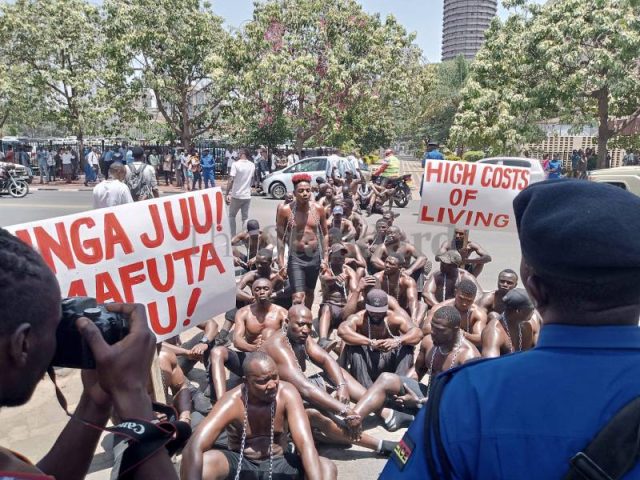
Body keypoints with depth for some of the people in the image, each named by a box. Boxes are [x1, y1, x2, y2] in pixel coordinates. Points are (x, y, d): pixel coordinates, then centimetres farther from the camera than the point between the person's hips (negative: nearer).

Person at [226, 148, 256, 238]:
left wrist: (227, 194, -16)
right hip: (247, 196, 4)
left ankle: (233, 237, 11)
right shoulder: (252, 165, 4)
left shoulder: (236, 164, -12)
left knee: (231, 216, 12)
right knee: (245, 217, 10)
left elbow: (231, 180, -18)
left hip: (236, 195, -4)